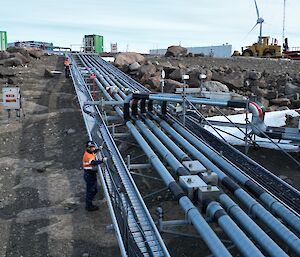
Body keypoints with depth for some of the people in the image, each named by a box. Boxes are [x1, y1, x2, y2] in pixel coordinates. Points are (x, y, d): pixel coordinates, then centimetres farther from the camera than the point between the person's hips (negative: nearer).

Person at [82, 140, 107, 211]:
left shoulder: (91, 153, 8)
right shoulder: (87, 155, -24)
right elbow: (93, 162, -43)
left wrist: (98, 149, 24)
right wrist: (102, 160, -50)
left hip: (92, 174, 10)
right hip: (89, 175, -10)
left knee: (95, 190, 19)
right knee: (90, 191, 0)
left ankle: (89, 204, 34)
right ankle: (89, 207, 13)